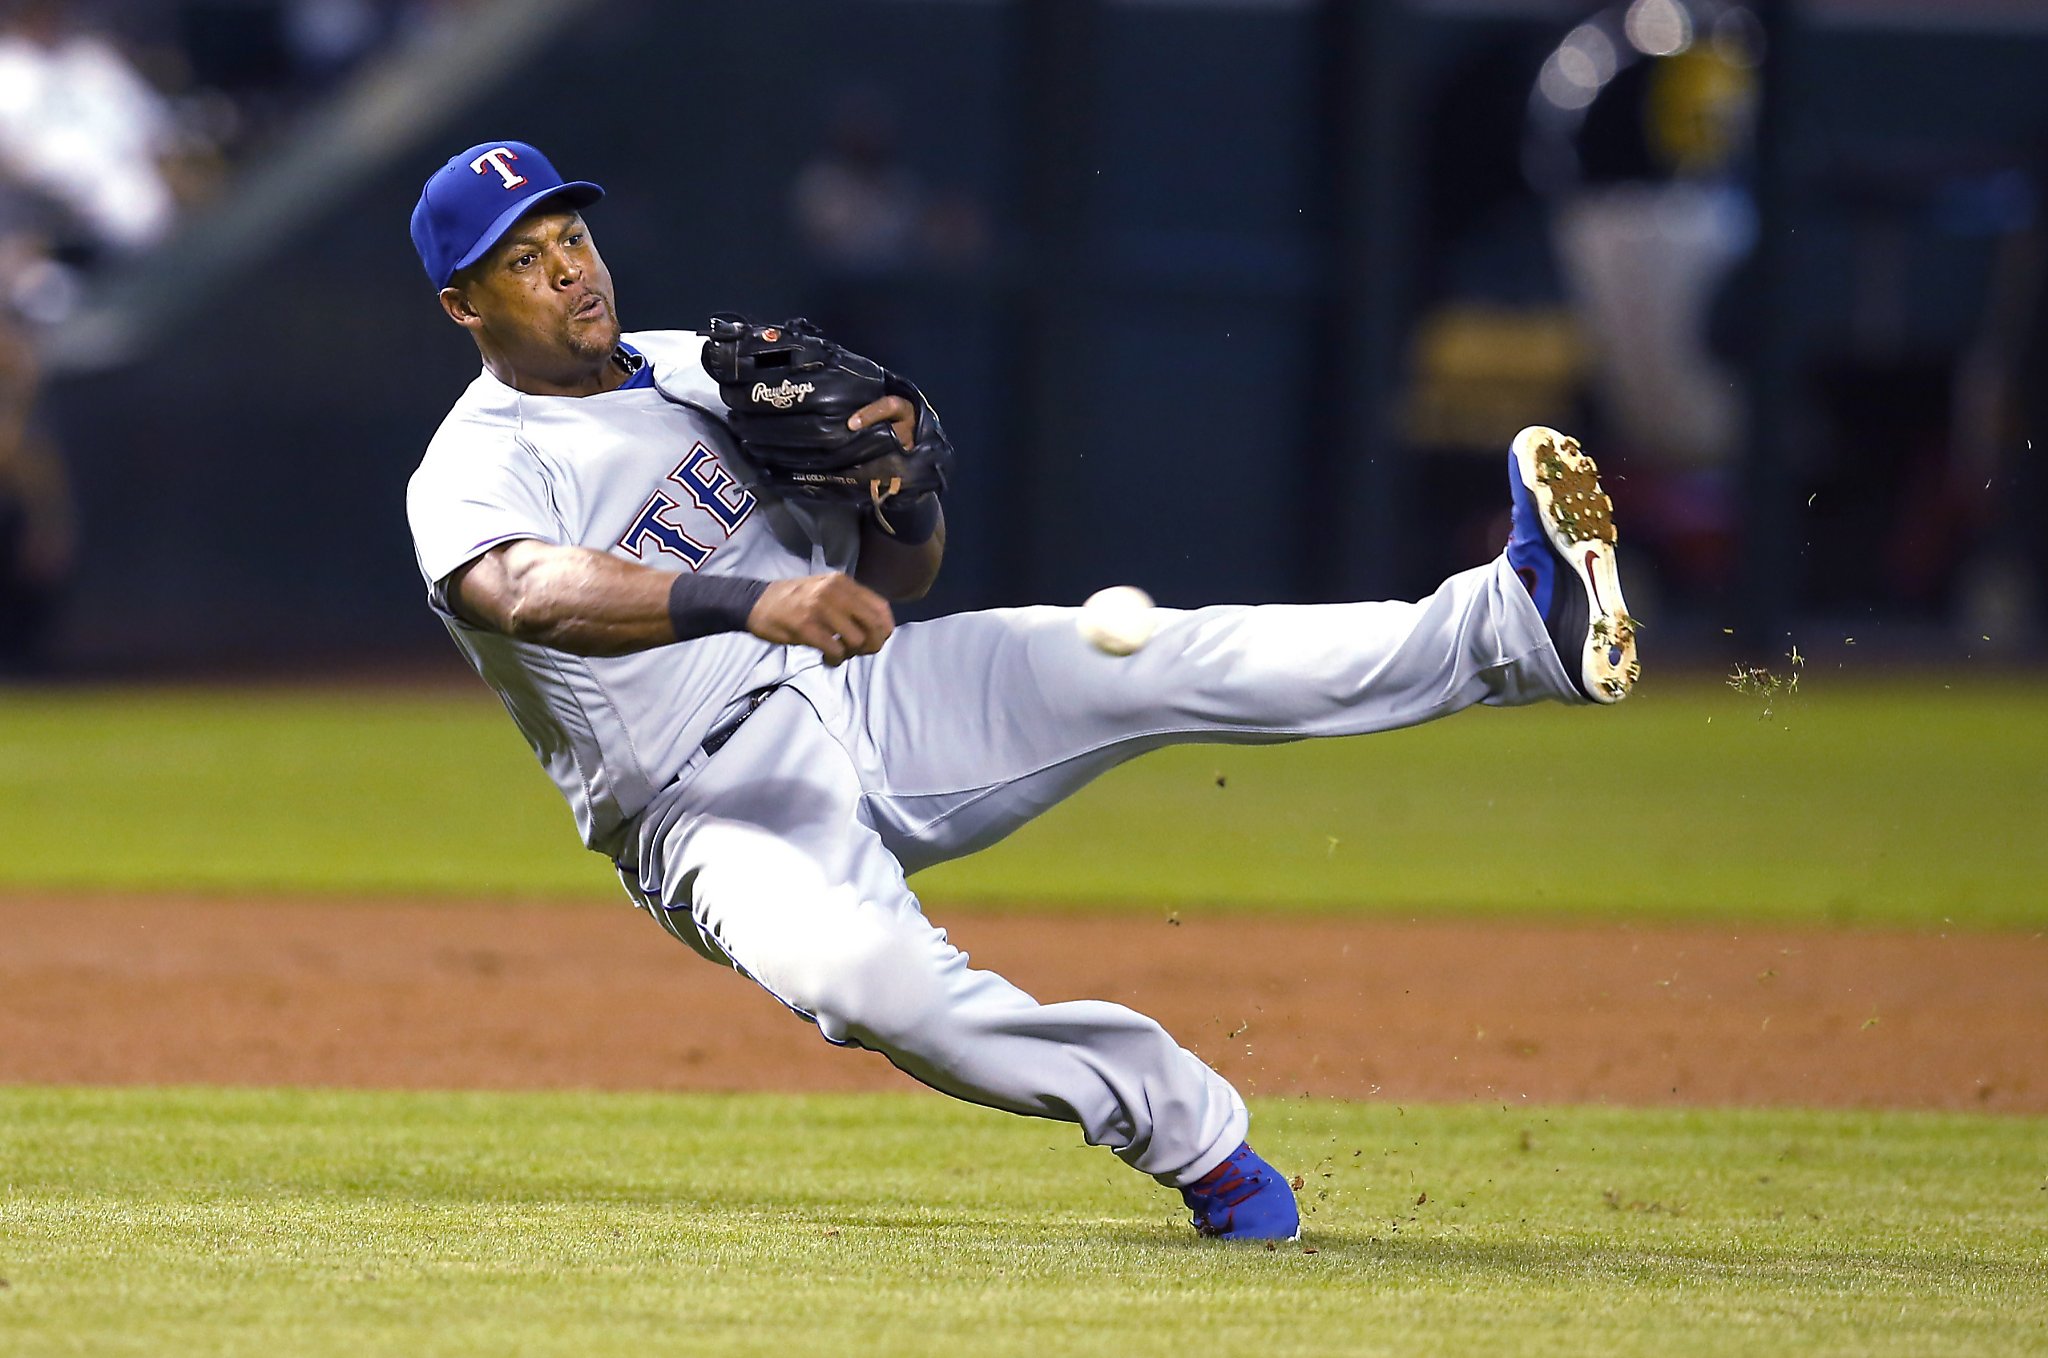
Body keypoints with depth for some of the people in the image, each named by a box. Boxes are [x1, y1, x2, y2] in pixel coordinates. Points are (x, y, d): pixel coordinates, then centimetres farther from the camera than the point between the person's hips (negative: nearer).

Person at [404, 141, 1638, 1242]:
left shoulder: (707, 369, 14)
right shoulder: (472, 475, -7)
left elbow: (900, 573, 17)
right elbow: (536, 593, -32)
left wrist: (900, 486, -9)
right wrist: (742, 602, -50)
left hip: (874, 702, 5)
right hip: (715, 812, -5)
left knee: (1160, 662, -18)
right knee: (861, 974, -38)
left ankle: (1523, 622, -27)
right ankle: (1187, 1127, -28)